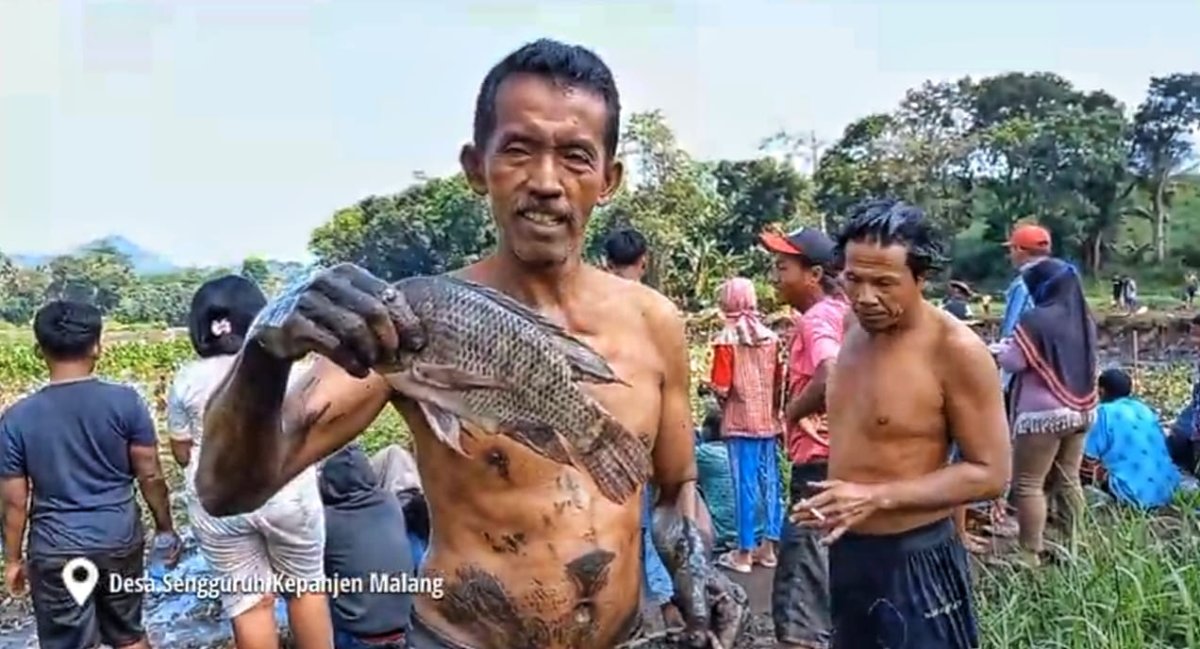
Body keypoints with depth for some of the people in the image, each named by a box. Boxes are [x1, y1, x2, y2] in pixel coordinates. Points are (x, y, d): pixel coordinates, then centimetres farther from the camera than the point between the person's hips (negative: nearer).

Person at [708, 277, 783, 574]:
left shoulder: (726, 339, -12)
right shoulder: (770, 337, 2)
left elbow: (722, 389, -15)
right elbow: (778, 380, 9)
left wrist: (710, 386, 5)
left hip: (740, 421, -5)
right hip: (767, 419, 5)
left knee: (745, 484, 1)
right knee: (769, 481, 11)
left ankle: (744, 553, 9)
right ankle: (769, 546, 20)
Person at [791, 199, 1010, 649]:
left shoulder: (955, 349, -20)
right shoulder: (856, 326, 1)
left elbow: (989, 473, -18)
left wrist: (877, 497, -24)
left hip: (914, 562, -7)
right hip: (846, 552, 7)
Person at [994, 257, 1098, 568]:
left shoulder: (1036, 319, -16)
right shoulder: (1084, 319, 8)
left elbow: (1013, 362, -15)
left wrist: (1002, 350, 6)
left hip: (1044, 413, -8)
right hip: (1081, 410, 8)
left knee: (1028, 484, -1)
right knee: (1069, 480, 16)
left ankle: (1030, 553, 1)